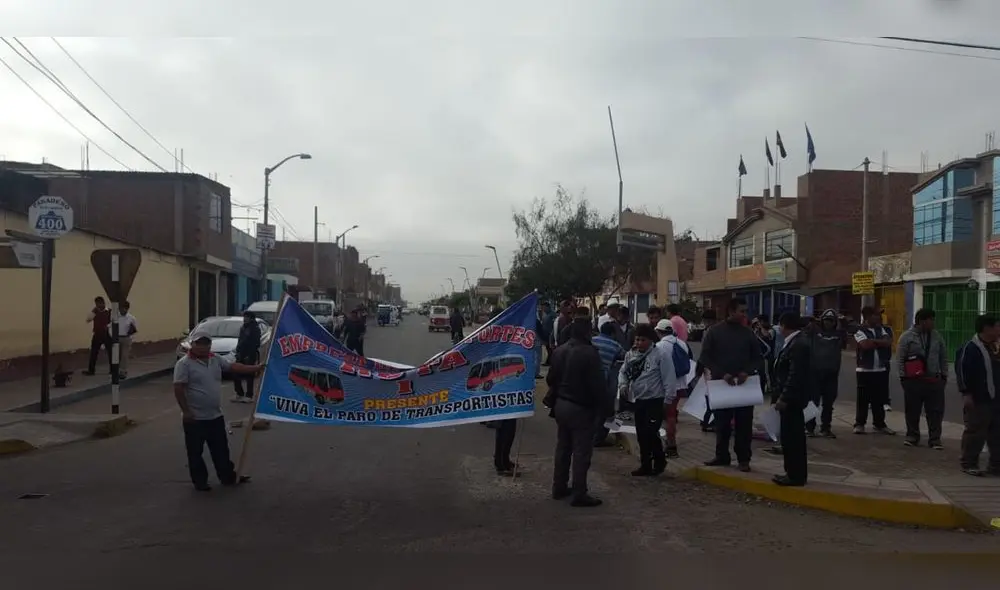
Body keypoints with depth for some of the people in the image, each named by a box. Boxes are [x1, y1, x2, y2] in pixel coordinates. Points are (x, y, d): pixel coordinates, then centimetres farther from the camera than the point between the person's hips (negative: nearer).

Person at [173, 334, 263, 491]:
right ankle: (200, 482, 20)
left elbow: (234, 367, 3)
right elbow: (178, 389, -16)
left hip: (215, 415, 6)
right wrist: (186, 411, -18)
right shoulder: (184, 363, -14)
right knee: (195, 452, 8)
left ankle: (227, 477, 28)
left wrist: (256, 368, -7)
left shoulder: (216, 359, 5)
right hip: (195, 418, -6)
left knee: (221, 449, 16)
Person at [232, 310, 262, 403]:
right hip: (241, 355, 8)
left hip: (249, 356, -8)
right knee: (236, 375, 8)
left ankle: (249, 396, 3)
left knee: (249, 376, -3)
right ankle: (239, 394, 18)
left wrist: (250, 356, -21)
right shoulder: (243, 328, 16)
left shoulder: (255, 329, -10)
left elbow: (255, 344, -16)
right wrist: (238, 352, 13)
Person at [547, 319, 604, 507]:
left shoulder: (559, 350, 4)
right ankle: (579, 495, 3)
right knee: (581, 452, -1)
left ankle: (559, 487, 25)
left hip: (561, 404, 8)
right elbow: (595, 384, -19)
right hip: (581, 407, -7)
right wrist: (598, 403, -3)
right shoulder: (589, 353, -19)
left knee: (562, 448, 17)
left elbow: (551, 378, 10)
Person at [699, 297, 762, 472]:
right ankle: (722, 455, 20)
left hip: (743, 384, 1)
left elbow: (757, 358, 9)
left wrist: (747, 372, -11)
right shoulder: (714, 332, -2)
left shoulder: (748, 333, 4)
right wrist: (722, 374, -15)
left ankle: (743, 458, 9)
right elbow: (705, 357, -4)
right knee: (722, 422, 8)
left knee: (744, 423, 1)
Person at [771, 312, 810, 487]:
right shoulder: (795, 341, 12)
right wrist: (782, 395, 20)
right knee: (792, 436, 15)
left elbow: (795, 375, -24)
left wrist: (784, 398, -22)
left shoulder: (798, 344, -19)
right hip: (789, 396, 11)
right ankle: (794, 472, 23)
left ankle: (796, 475, 3)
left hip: (791, 398, -11)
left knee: (793, 436, -4)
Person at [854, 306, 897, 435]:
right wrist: (880, 342, -6)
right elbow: (865, 345, -21)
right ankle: (859, 424, 9)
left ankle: (879, 424, 18)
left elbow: (888, 342, -6)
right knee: (863, 399, 0)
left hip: (881, 370, 4)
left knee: (879, 399, 9)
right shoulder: (859, 331, -5)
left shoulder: (881, 329, 11)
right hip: (865, 370, -4)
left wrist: (873, 341, -13)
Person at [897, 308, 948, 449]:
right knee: (912, 410, 5)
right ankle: (912, 436, 18)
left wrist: (944, 375, 11)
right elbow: (900, 358, -3)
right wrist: (903, 377, -6)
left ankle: (935, 438, 7)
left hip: (934, 379, 3)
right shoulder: (906, 337, -4)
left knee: (936, 410, 1)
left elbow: (943, 357, 14)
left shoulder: (936, 336, 9)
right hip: (913, 380, -3)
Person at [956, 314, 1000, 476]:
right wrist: (966, 394, -19)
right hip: (978, 401, -8)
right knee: (975, 433, -4)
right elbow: (962, 371, -15)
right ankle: (969, 464, 5)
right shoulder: (970, 348, -11)